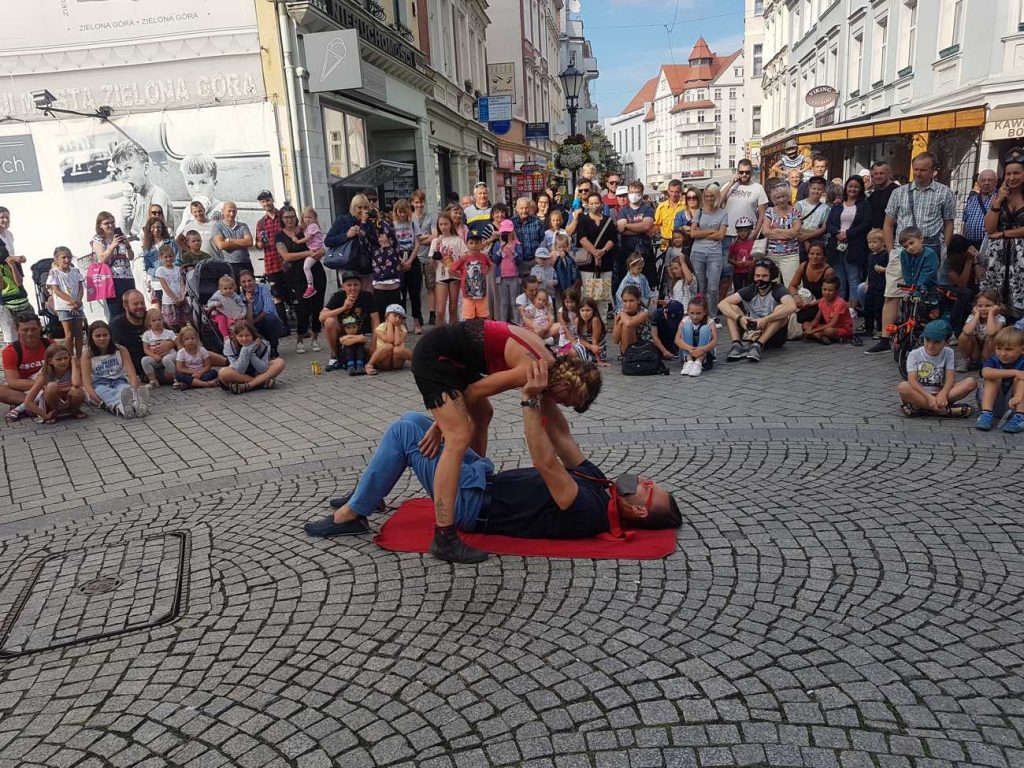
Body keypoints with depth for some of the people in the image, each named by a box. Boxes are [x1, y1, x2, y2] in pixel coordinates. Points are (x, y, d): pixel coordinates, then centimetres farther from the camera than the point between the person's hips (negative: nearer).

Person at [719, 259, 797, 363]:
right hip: (752, 334, 3)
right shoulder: (750, 290, 0)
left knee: (781, 310, -27)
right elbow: (722, 304, -11)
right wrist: (739, 318, -28)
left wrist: (765, 320, -39)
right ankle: (737, 345, -29)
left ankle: (758, 345, -35)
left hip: (773, 336, -3)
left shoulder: (778, 290, -11)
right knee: (731, 308, -10)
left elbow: (792, 307, -34)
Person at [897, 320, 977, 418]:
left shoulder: (948, 353, 5)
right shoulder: (914, 354, -4)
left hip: (939, 393, 3)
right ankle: (945, 410, -35)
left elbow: (950, 377, -7)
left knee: (971, 382, -18)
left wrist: (943, 394, -28)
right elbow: (912, 380, -15)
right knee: (903, 387, -34)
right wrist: (929, 397, -30)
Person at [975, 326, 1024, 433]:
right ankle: (986, 414, -29)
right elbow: (985, 372, -33)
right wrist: (1014, 372, -38)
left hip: (1012, 404, -1)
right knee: (994, 378, -21)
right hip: (993, 403, 1)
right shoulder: (994, 360, -9)